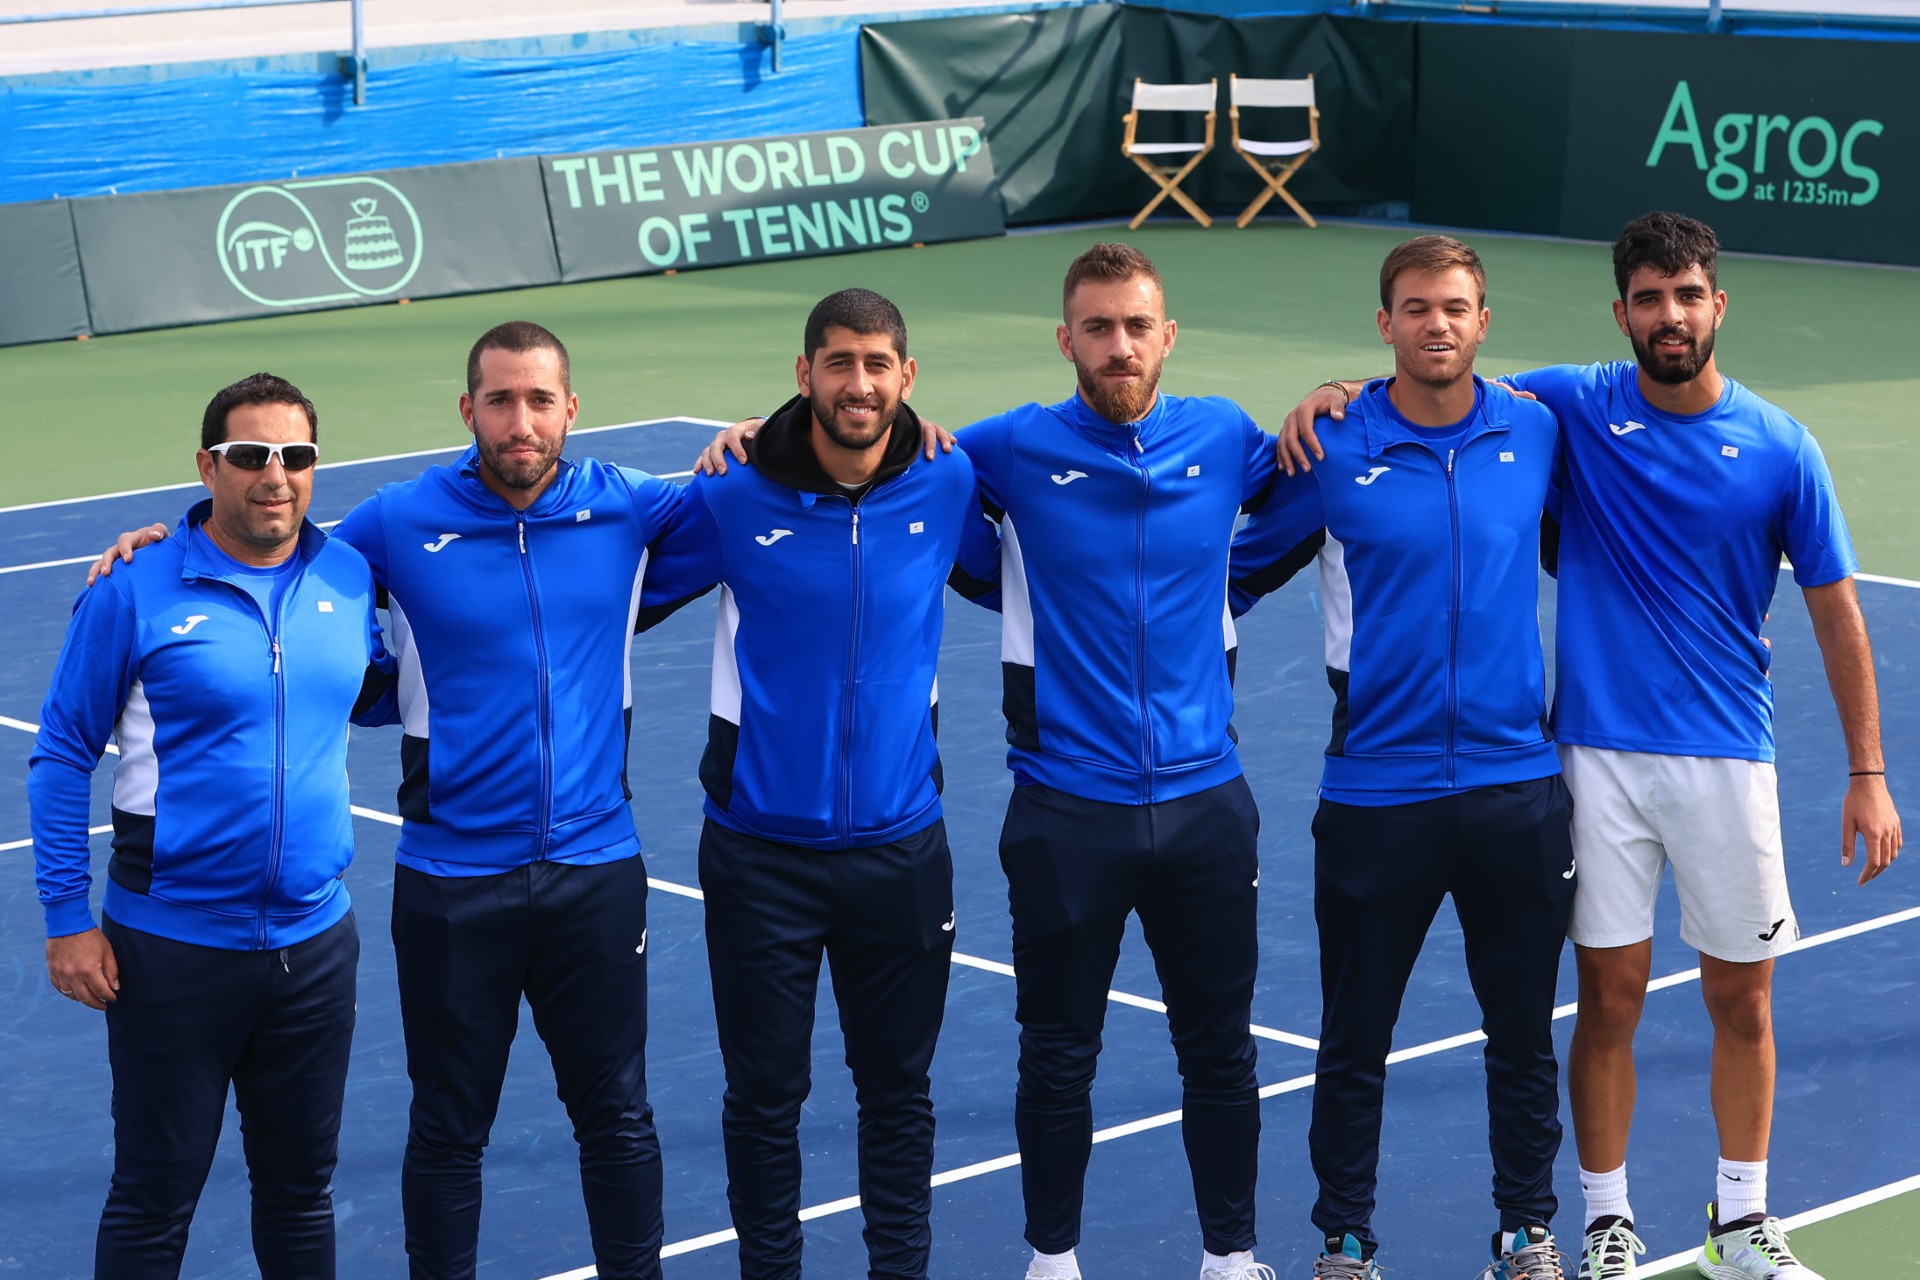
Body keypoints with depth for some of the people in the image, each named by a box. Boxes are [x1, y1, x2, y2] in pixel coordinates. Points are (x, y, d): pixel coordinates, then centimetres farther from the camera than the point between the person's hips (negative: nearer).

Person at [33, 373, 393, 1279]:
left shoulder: (349, 579, 1)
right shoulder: (134, 592, -10)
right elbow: (62, 755, -6)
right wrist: (67, 918, -9)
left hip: (315, 942, 4)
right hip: (173, 949, -4)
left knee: (300, 1187, 16)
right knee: (154, 1197, 6)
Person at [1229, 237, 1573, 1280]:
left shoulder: (1536, 435, 2)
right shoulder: (1330, 452, -5)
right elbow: (1239, 570, 8)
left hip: (1517, 788, 2)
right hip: (1377, 792, -2)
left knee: (1523, 1034, 11)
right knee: (1354, 1040, 8)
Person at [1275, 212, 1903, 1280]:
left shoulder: (1781, 448, -3)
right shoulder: (1573, 407, -2)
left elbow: (1837, 612, 1)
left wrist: (1868, 774, -2)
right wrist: (1334, 395, -15)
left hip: (1726, 759, 1)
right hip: (1600, 753, 0)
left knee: (1742, 999, 9)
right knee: (1611, 999, 3)